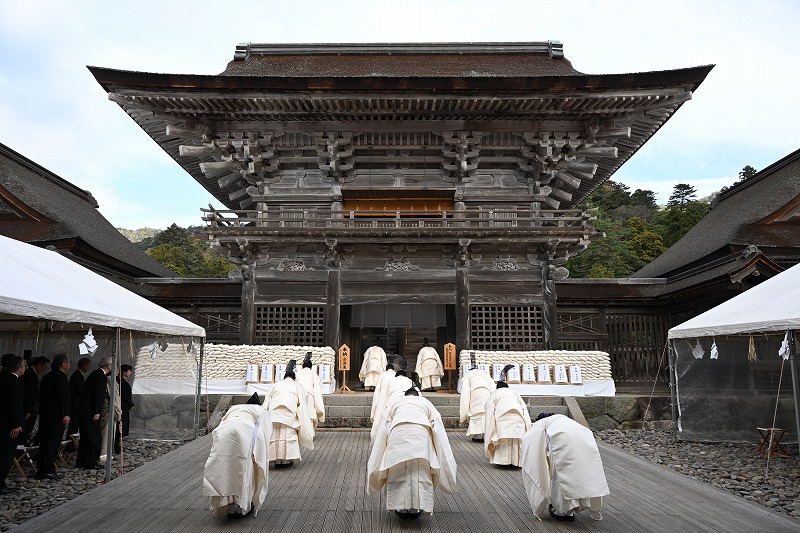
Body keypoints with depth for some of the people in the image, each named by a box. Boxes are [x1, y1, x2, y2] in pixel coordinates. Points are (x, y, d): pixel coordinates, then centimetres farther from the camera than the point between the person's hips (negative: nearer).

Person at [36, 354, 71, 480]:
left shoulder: (47, 376, 16)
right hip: (56, 415, -9)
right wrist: (66, 414, -19)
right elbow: (63, 396, -19)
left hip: (44, 414, 9)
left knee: (44, 442, 12)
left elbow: (41, 395, 19)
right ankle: (47, 470, -6)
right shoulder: (61, 376, -13)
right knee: (53, 443, -6)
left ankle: (41, 469, 17)